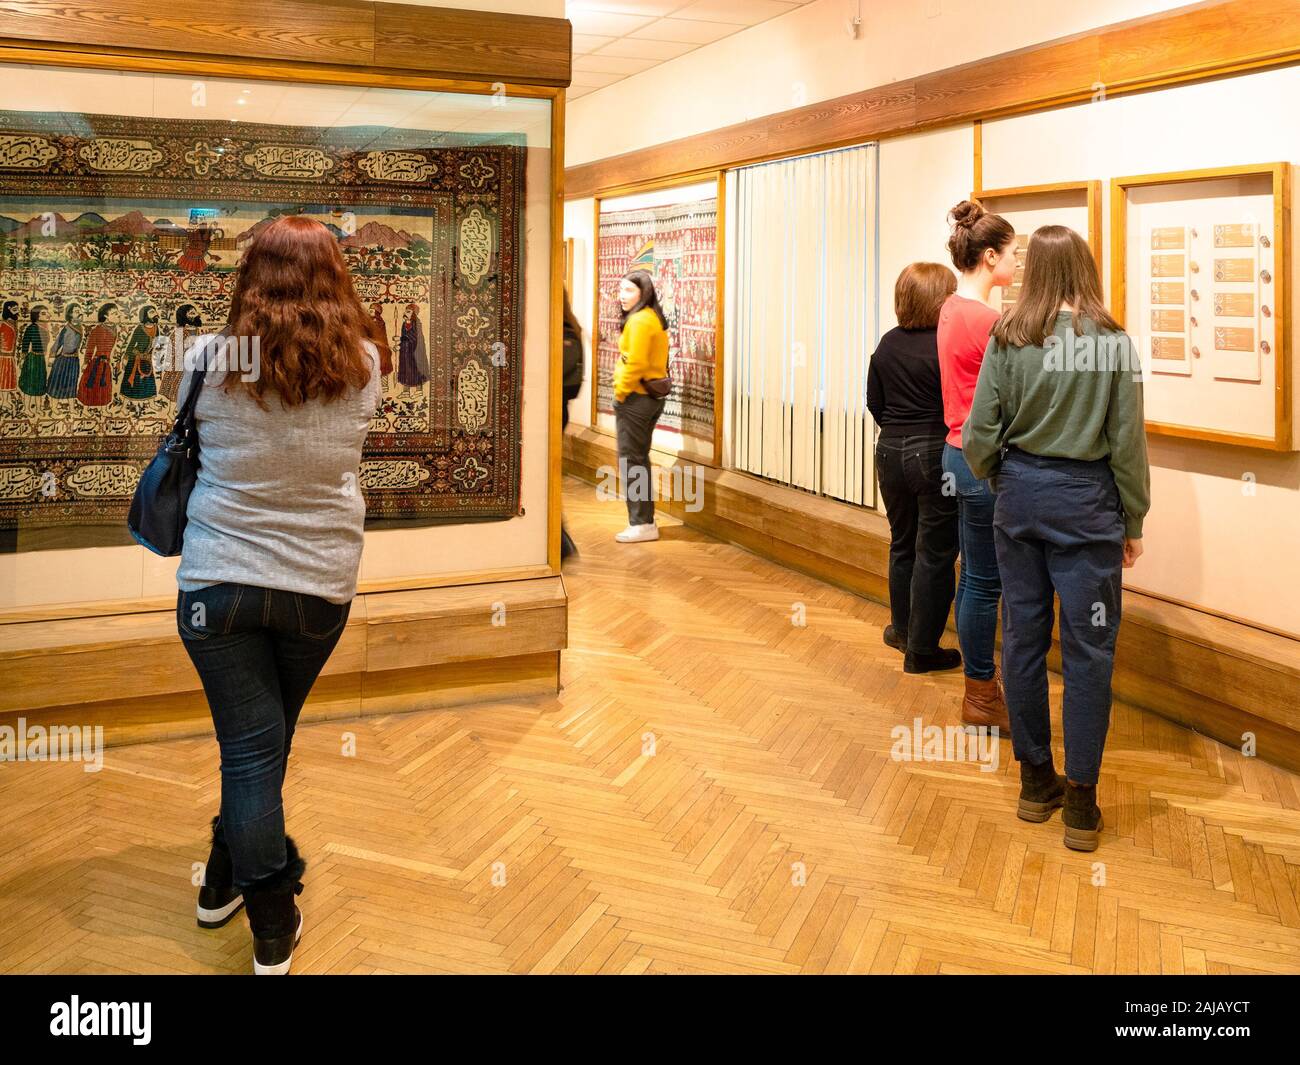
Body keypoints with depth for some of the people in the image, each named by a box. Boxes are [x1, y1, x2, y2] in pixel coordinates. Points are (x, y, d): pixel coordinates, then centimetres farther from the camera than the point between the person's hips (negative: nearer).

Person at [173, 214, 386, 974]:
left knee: (250, 744, 6)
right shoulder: (362, 365, -6)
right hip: (321, 582, 2)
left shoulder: (209, 360, -8)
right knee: (269, 738, 19)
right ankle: (232, 871, 36)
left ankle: (274, 922, 12)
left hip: (218, 577, -1)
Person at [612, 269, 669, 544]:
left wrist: (620, 393, -12)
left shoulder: (639, 320, -16)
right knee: (640, 459, 16)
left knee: (631, 461, -4)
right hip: (652, 395, 10)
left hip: (635, 397, -10)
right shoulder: (655, 317, 13)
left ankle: (641, 524, -1)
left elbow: (635, 363, -23)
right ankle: (645, 519, 22)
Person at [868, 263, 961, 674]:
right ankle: (921, 650, 10)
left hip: (890, 453, 6)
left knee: (902, 545, 22)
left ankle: (904, 629, 35)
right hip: (936, 455, -6)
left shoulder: (887, 344, 3)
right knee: (935, 554, 4)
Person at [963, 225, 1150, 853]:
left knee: (1023, 635, 11)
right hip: (1085, 500, -2)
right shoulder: (1112, 342, -9)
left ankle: (1035, 780, 22)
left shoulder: (1007, 338, -4)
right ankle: (1080, 800, 8)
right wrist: (1134, 522, 4)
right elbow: (1128, 441, -7)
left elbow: (979, 434, -5)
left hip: (1019, 493, 3)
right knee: (1087, 647, 4)